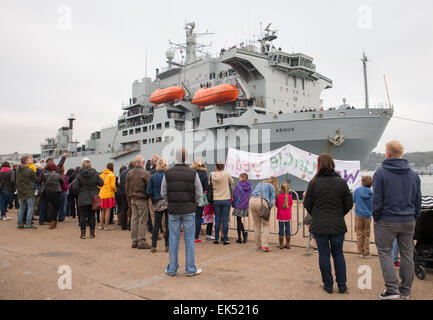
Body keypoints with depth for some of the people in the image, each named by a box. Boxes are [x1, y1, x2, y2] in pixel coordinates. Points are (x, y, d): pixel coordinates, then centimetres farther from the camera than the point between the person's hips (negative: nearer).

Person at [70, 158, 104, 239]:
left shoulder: (79, 176, -6)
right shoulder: (95, 174, -3)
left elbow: (75, 187, -8)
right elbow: (101, 183, 2)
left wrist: (76, 194, 10)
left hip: (82, 199, -1)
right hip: (93, 198, 1)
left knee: (82, 216, 5)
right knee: (92, 215, 8)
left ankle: (83, 233, 5)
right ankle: (92, 233, 11)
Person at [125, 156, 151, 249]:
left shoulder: (129, 173, 7)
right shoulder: (145, 173, -12)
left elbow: (126, 188, 12)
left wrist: (129, 200, 19)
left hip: (133, 199, 6)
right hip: (142, 199, -6)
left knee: (134, 220, 10)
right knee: (142, 220, -1)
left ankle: (134, 241, 16)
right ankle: (141, 241, 1)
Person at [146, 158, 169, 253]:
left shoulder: (153, 176, -2)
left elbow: (149, 191, -1)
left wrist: (153, 199, 13)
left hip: (157, 203, 2)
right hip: (168, 202, -2)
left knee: (156, 224, 10)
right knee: (168, 224, 7)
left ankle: (153, 246, 11)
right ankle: (167, 246, 11)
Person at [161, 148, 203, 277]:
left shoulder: (168, 173, -1)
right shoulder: (193, 173, -5)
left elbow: (163, 193, 2)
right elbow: (199, 193, -3)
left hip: (173, 210, 2)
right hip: (189, 210, -1)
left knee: (174, 239, 9)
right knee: (189, 239, 6)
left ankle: (172, 269, 17)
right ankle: (190, 269, 13)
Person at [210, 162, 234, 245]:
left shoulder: (212, 175, -3)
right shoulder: (226, 174, -7)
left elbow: (210, 186, 5)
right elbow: (232, 182, 7)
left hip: (216, 200, 2)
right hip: (226, 200, -2)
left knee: (217, 220, 9)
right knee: (225, 220, 3)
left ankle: (216, 239, 14)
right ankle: (225, 239, 6)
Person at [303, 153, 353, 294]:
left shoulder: (314, 183, -8)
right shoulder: (341, 182, -3)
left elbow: (307, 204, -3)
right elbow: (349, 204, 2)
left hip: (319, 226, -2)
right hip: (338, 226, 2)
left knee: (324, 255, 9)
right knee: (338, 254, 14)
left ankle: (328, 285, 17)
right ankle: (342, 286, 20)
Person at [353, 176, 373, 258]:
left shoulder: (357, 190, -6)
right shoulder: (371, 193, -6)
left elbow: (353, 200, 4)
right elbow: (373, 204, 0)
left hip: (359, 215, 0)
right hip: (367, 215, 0)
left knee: (359, 234, 9)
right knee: (367, 235, 9)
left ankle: (360, 252, 11)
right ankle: (366, 253, 10)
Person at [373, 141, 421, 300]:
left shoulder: (381, 173, -10)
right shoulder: (413, 174, 7)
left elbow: (377, 199, -10)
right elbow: (418, 199, 11)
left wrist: (376, 218, 0)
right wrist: (414, 217, 16)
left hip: (386, 221, -5)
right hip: (408, 221, 5)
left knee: (385, 252, 4)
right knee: (407, 254, 12)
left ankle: (392, 288, 0)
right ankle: (406, 290, 22)